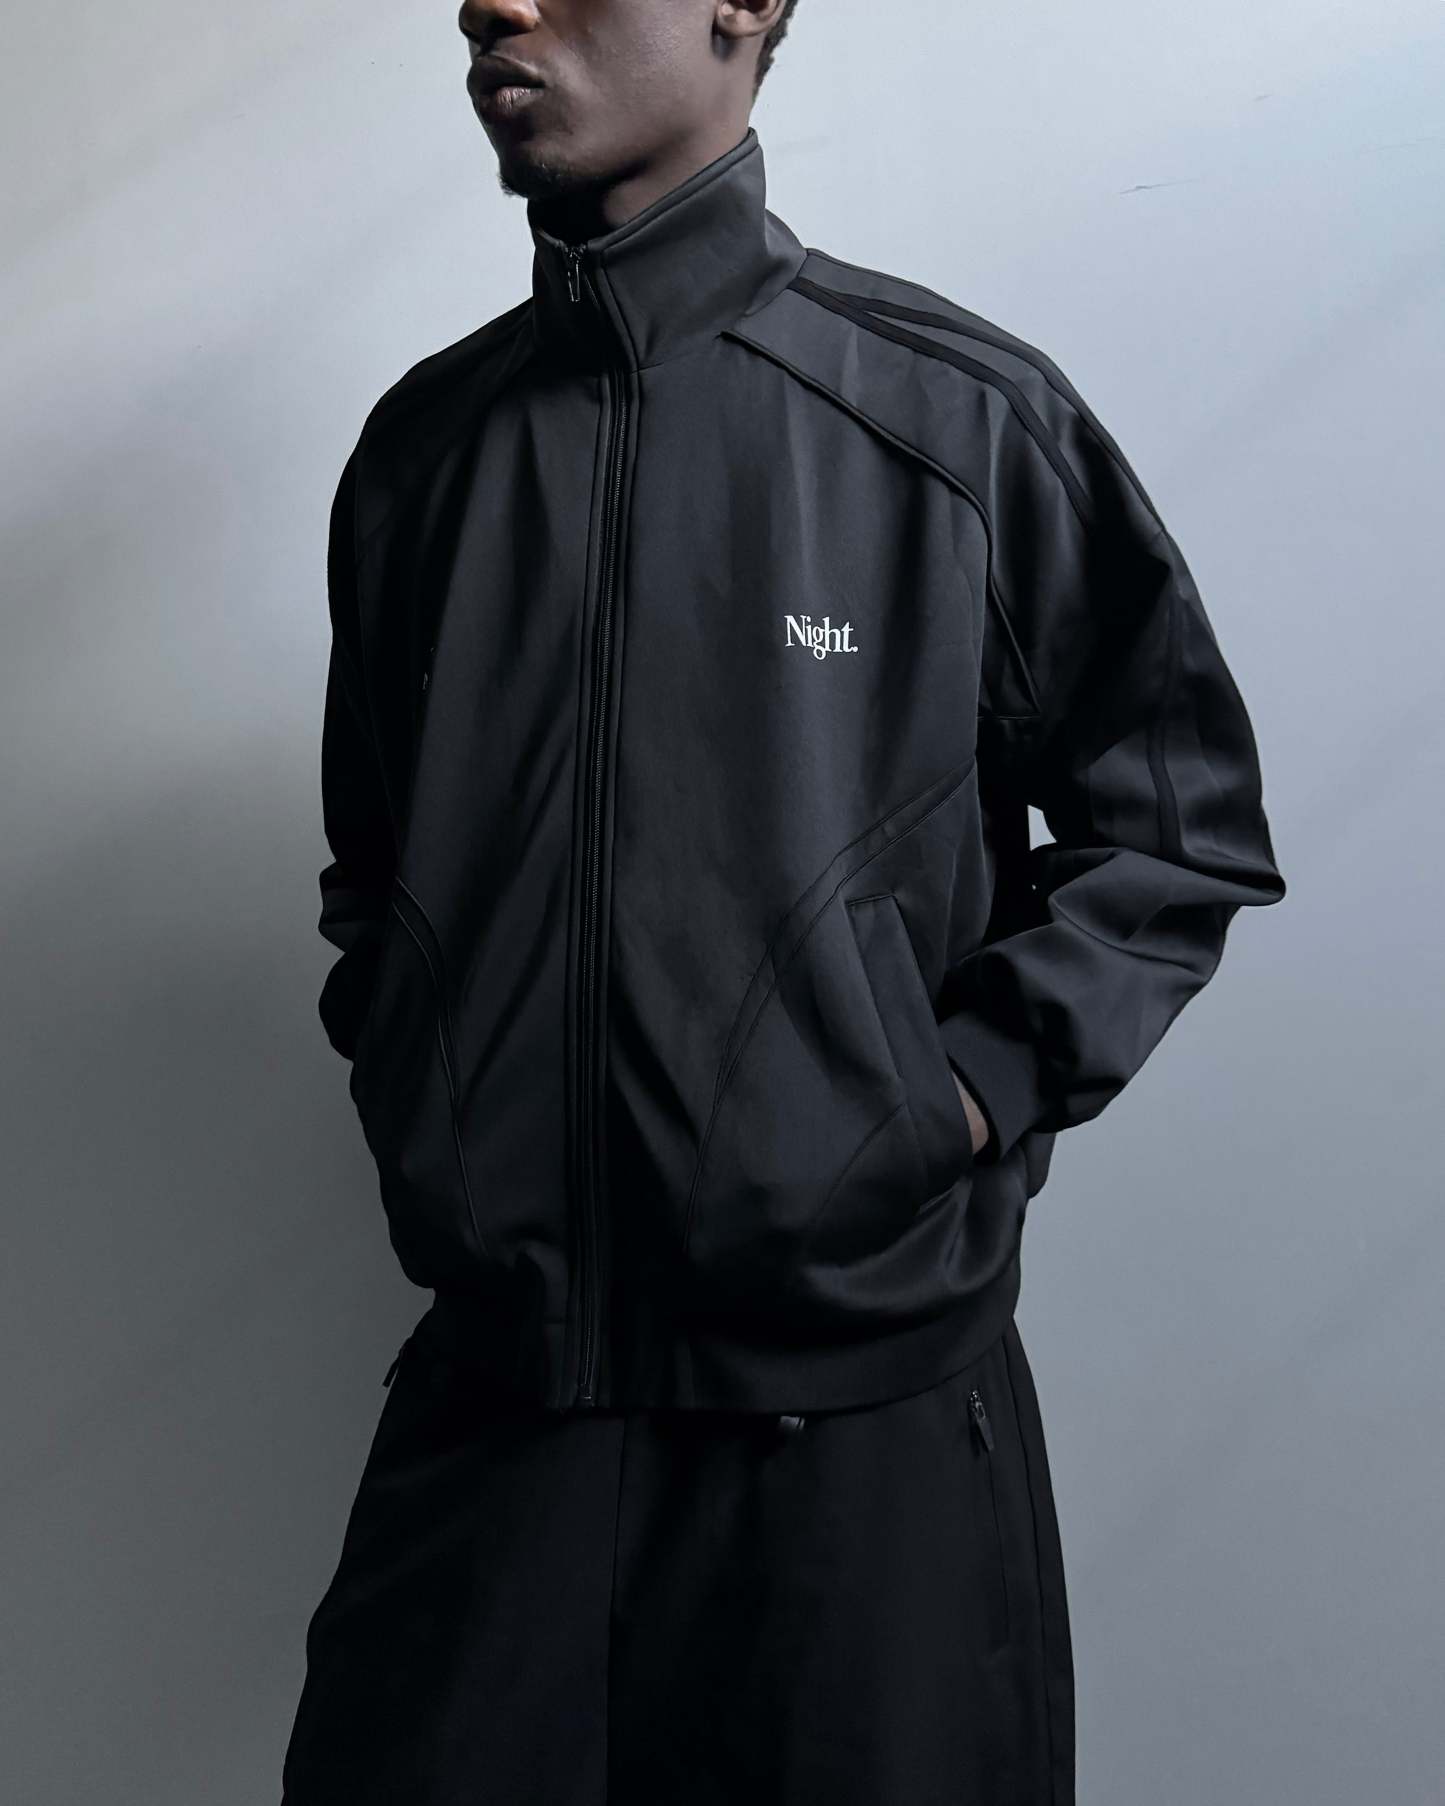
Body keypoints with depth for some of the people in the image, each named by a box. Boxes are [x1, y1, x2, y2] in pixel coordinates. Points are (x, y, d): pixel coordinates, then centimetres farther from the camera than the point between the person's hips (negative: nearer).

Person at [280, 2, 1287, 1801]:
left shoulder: (968, 419, -4)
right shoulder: (423, 444, 8)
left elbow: (1184, 823, 3)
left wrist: (977, 1088, -7)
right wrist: (405, 1080, 7)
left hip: (864, 1398, -2)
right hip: (492, 1394, 3)